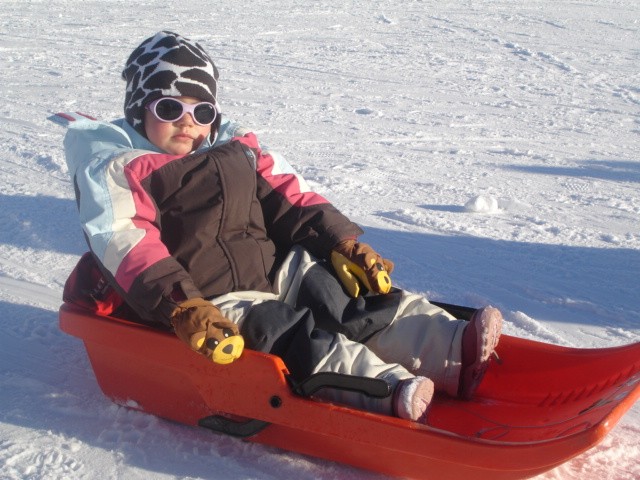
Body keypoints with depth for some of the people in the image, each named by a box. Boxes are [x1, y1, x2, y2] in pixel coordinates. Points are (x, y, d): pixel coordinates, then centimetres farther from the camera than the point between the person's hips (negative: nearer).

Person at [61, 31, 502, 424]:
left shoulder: (238, 150, 17)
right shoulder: (121, 171, -1)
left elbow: (290, 199, 14)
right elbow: (130, 248, -15)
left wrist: (341, 242, -1)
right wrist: (182, 307, -29)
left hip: (275, 271, 7)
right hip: (214, 302, -6)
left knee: (367, 300, -11)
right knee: (289, 332, -32)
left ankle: (456, 349, -24)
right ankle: (389, 391, -48)